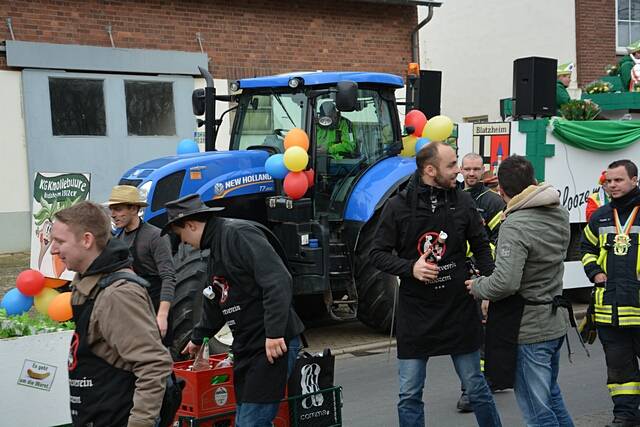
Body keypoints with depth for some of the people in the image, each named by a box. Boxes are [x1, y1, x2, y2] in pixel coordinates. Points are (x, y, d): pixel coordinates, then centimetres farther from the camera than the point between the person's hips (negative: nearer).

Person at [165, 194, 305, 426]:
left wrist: (275, 332, -28)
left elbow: (278, 281, -25)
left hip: (274, 345, -10)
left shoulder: (238, 234, -13)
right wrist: (198, 338, 46)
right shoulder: (216, 250, 19)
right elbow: (214, 304, 34)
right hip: (247, 347, 10)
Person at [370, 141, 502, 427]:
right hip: (415, 311, -1)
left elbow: (481, 247, 10)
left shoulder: (462, 202, -1)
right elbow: (378, 253, -2)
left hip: (459, 309, 1)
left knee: (475, 386, 12)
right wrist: (411, 268, -18)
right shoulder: (398, 206, -6)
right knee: (409, 395, 5)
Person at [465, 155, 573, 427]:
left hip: (528, 330, -9)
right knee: (551, 395, 26)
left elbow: (505, 283, -31)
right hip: (556, 323, 9)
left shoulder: (515, 226, -23)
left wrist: (477, 287, -11)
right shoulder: (560, 213, 4)